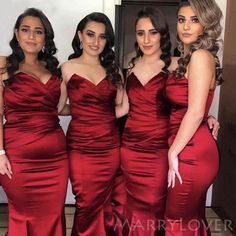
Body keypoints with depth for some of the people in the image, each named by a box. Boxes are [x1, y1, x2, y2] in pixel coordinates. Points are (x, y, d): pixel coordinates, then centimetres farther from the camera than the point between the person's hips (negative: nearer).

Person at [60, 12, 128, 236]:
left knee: (106, 204, 14)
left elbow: (118, 109, 10)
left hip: (110, 146, 3)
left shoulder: (112, 69, 9)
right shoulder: (68, 68, 0)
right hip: (81, 148, -2)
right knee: (88, 207, 9)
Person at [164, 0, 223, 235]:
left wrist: (173, 152, -14)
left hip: (191, 153, -9)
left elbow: (196, 112, -20)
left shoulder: (200, 56, -14)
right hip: (194, 151, 9)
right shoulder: (187, 58, 14)